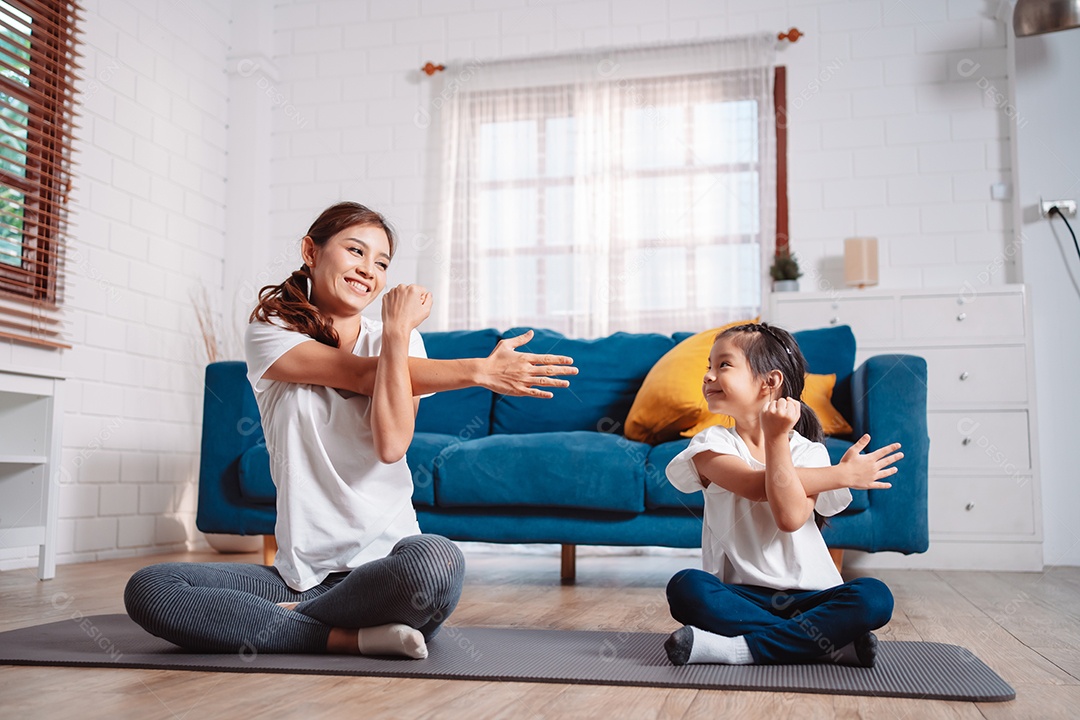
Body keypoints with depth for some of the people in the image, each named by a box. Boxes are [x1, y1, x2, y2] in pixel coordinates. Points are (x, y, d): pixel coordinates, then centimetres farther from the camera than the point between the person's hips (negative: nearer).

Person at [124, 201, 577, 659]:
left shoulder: (401, 341, 8)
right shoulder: (269, 334, 5)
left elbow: (392, 445, -10)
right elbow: (363, 376, -11)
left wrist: (397, 333, -14)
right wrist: (479, 371, -13)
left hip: (384, 559, 0)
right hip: (301, 572, 1)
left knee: (436, 562, -37)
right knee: (147, 589, -20)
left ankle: (286, 619, -9)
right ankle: (350, 637, -18)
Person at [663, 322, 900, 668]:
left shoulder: (808, 452, 1)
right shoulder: (712, 443, 1)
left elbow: (790, 517, -17)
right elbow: (755, 487, -17)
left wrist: (778, 438, -23)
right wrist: (845, 474, -13)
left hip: (808, 595, 0)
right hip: (740, 595, 0)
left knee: (875, 597, -26)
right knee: (685, 587, -30)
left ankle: (740, 648, -25)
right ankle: (831, 641, -25)